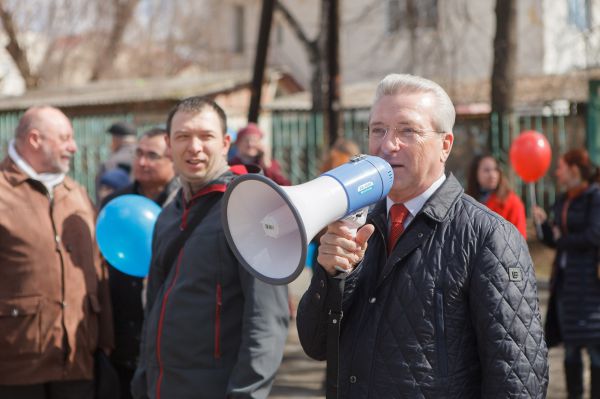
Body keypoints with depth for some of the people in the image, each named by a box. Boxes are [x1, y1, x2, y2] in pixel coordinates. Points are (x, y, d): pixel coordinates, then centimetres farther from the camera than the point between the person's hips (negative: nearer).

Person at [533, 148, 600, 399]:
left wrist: (562, 240, -5)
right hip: (565, 281, 7)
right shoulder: (563, 201, 13)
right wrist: (543, 223, -4)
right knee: (570, 345, 11)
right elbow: (554, 240, 15)